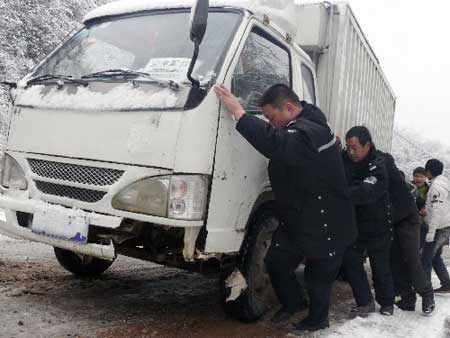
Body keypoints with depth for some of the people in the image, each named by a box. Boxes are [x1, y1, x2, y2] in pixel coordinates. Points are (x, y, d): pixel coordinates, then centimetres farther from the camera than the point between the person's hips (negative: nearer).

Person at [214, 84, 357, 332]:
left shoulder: (310, 132, -28)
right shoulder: (300, 124, 4)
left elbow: (277, 144, -47)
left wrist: (239, 113, -43)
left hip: (326, 225, -9)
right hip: (295, 219, 9)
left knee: (318, 277, 10)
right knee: (276, 262, 11)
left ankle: (316, 321, 34)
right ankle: (290, 304, 36)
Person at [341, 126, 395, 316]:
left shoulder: (377, 167, -21)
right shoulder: (346, 160, -3)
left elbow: (365, 193, -37)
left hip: (377, 227, -4)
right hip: (355, 223, 5)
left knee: (380, 267, 7)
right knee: (349, 260, -4)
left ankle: (387, 303, 29)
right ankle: (365, 302, 8)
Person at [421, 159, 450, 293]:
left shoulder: (436, 186, -17)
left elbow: (437, 210, -22)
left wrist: (431, 231, -21)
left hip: (439, 228, -10)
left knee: (426, 258, -3)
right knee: (435, 256, 18)